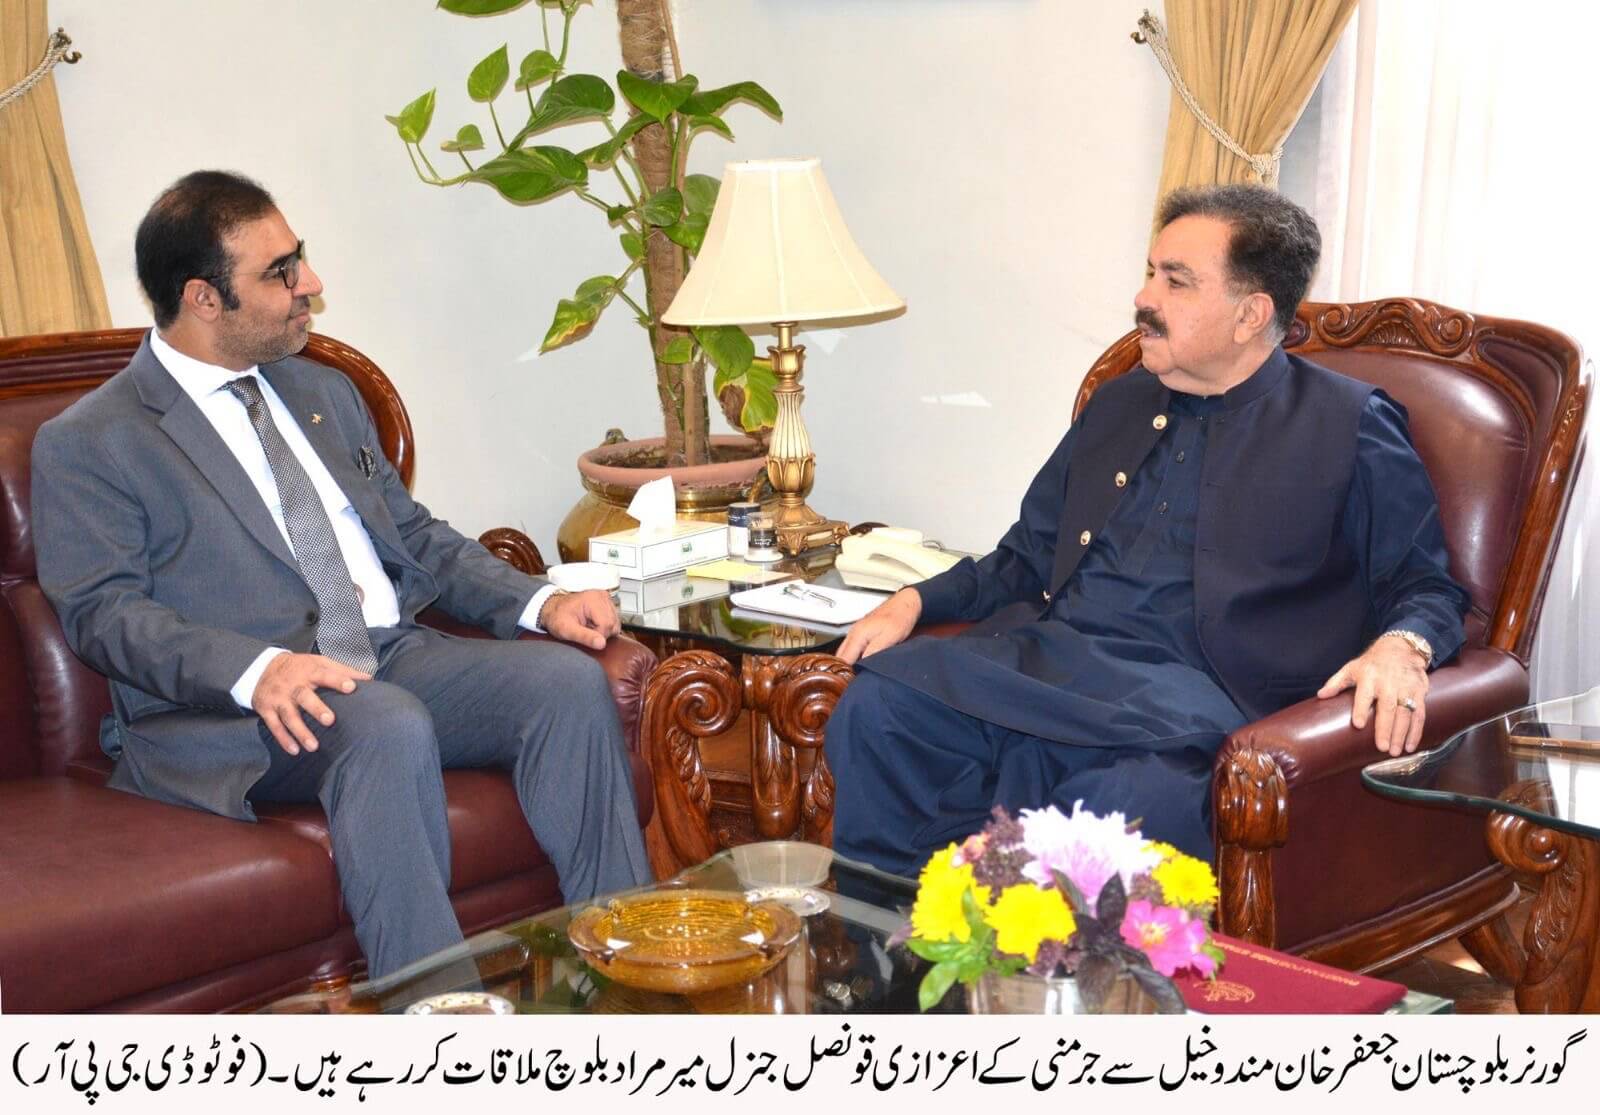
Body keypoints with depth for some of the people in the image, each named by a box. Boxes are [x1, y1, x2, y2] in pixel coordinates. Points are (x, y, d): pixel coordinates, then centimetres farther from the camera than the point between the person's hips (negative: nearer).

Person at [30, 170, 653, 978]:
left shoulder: (325, 394, 23)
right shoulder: (86, 443, 2)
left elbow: (415, 534, 24)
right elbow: (102, 611, -9)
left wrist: (538, 602, 5)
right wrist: (256, 669, -28)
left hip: (396, 659, 6)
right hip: (230, 705, -6)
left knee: (566, 678, -21)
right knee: (389, 727, -37)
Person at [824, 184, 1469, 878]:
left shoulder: (1348, 428, 9)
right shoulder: (1118, 405, 25)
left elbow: (1428, 586, 8)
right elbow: (1028, 560, 29)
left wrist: (1400, 646, -16)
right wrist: (917, 600, 12)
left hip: (1188, 693, -5)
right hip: (1049, 657, 5)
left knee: (1126, 802, -39)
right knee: (875, 708, -22)